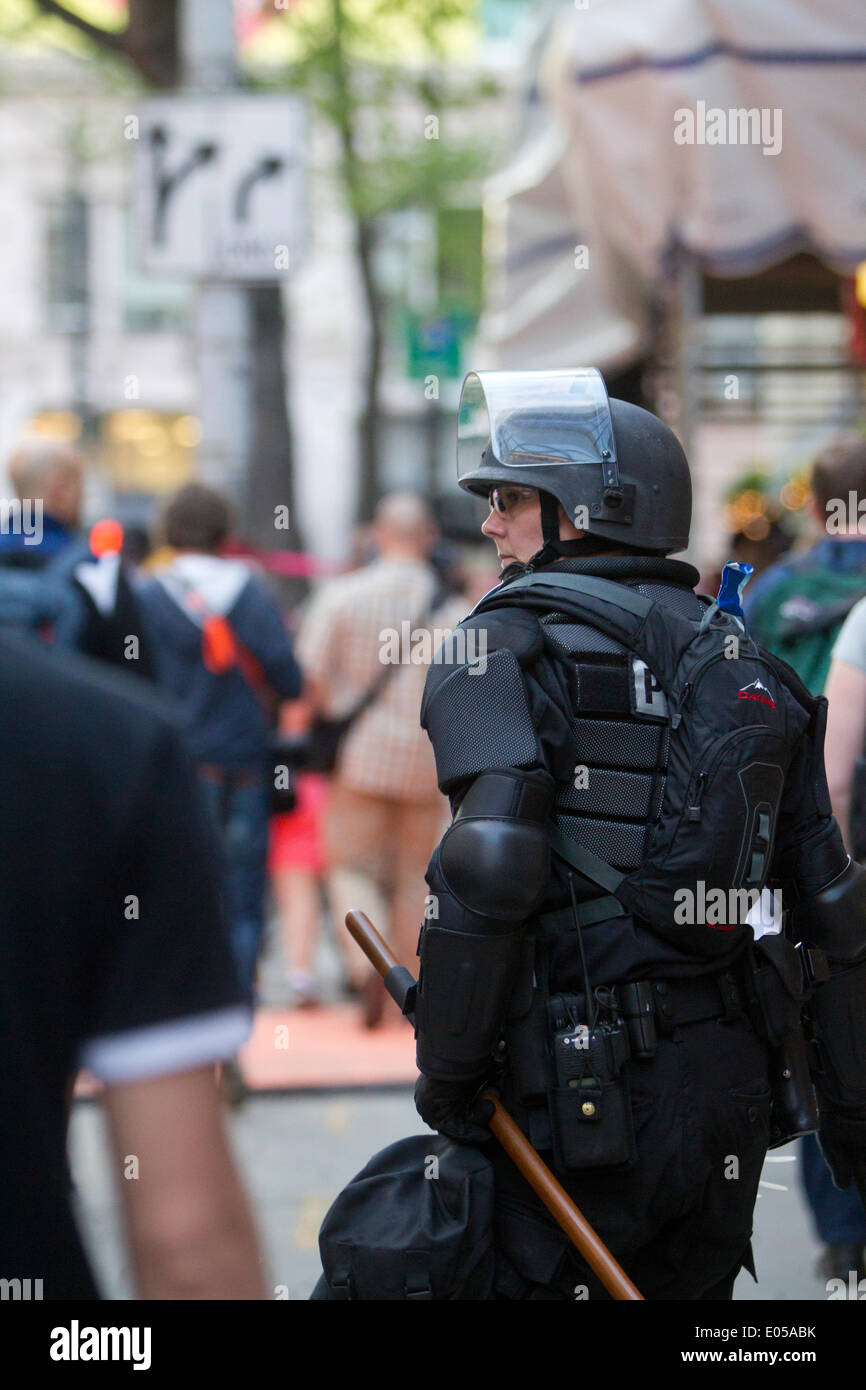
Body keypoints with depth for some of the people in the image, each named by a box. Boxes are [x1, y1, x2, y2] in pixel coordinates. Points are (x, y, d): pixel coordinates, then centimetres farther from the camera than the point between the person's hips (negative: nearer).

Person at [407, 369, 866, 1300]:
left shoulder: (512, 646, -6)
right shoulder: (743, 661, 14)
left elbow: (489, 871, -20)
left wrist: (445, 1078, -12)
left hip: (587, 1088, -7)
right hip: (737, 1080, 7)